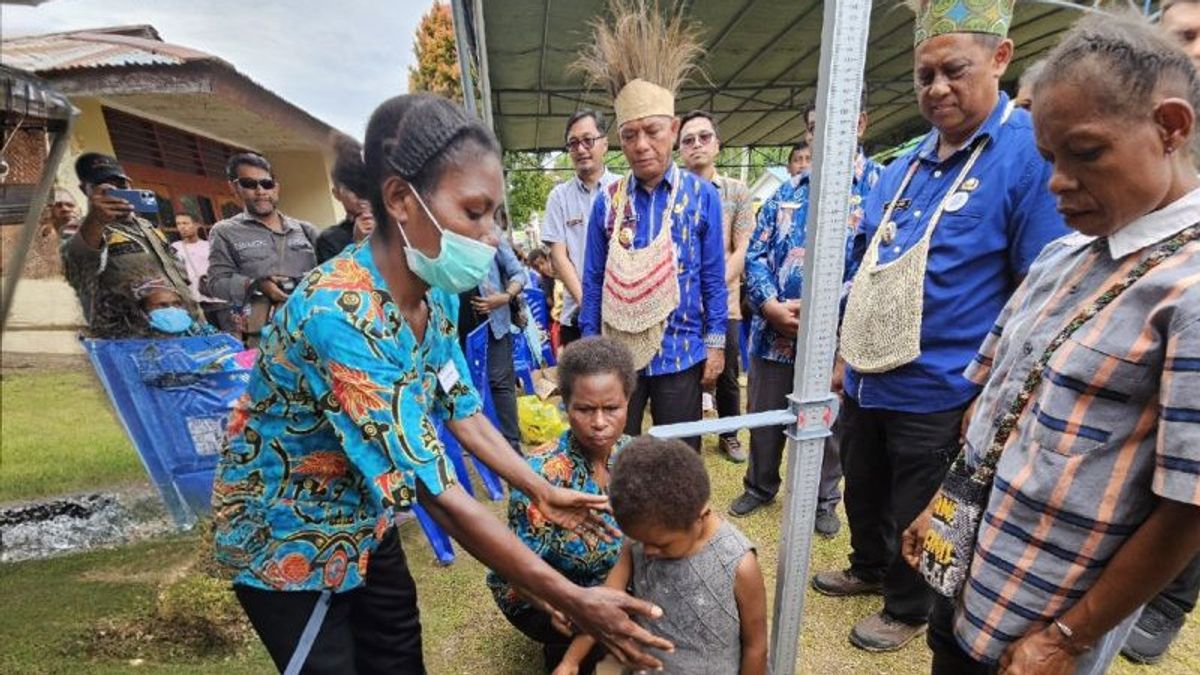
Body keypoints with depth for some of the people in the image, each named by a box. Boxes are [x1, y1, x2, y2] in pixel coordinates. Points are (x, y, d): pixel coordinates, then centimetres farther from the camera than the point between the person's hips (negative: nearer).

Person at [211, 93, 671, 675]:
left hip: (364, 524, 7)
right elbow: (436, 491, -36)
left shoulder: (434, 297, -10)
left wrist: (541, 492, -4)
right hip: (287, 541, -6)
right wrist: (572, 601, -31)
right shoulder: (340, 313, -36)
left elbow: (463, 412, 1)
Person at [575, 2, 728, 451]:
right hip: (617, 352, 1)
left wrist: (716, 343, -3)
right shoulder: (607, 201, -1)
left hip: (681, 354, -1)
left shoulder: (703, 195, -3)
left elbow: (713, 278, 0)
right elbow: (593, 280, 3)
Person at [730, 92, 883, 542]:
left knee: (828, 427, 16)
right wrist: (770, 306, -11)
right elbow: (757, 253, 6)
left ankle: (824, 499, 39)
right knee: (763, 420, 17)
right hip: (774, 333, 4)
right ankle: (759, 487, 40)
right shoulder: (787, 191, 9)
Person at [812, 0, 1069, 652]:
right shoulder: (903, 165, 6)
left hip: (937, 395, -6)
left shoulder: (1032, 152, -15)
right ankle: (868, 569, 51)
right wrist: (848, 352, 10)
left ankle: (907, 608, 41)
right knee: (861, 492, 24)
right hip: (865, 383, 6)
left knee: (914, 517, 15)